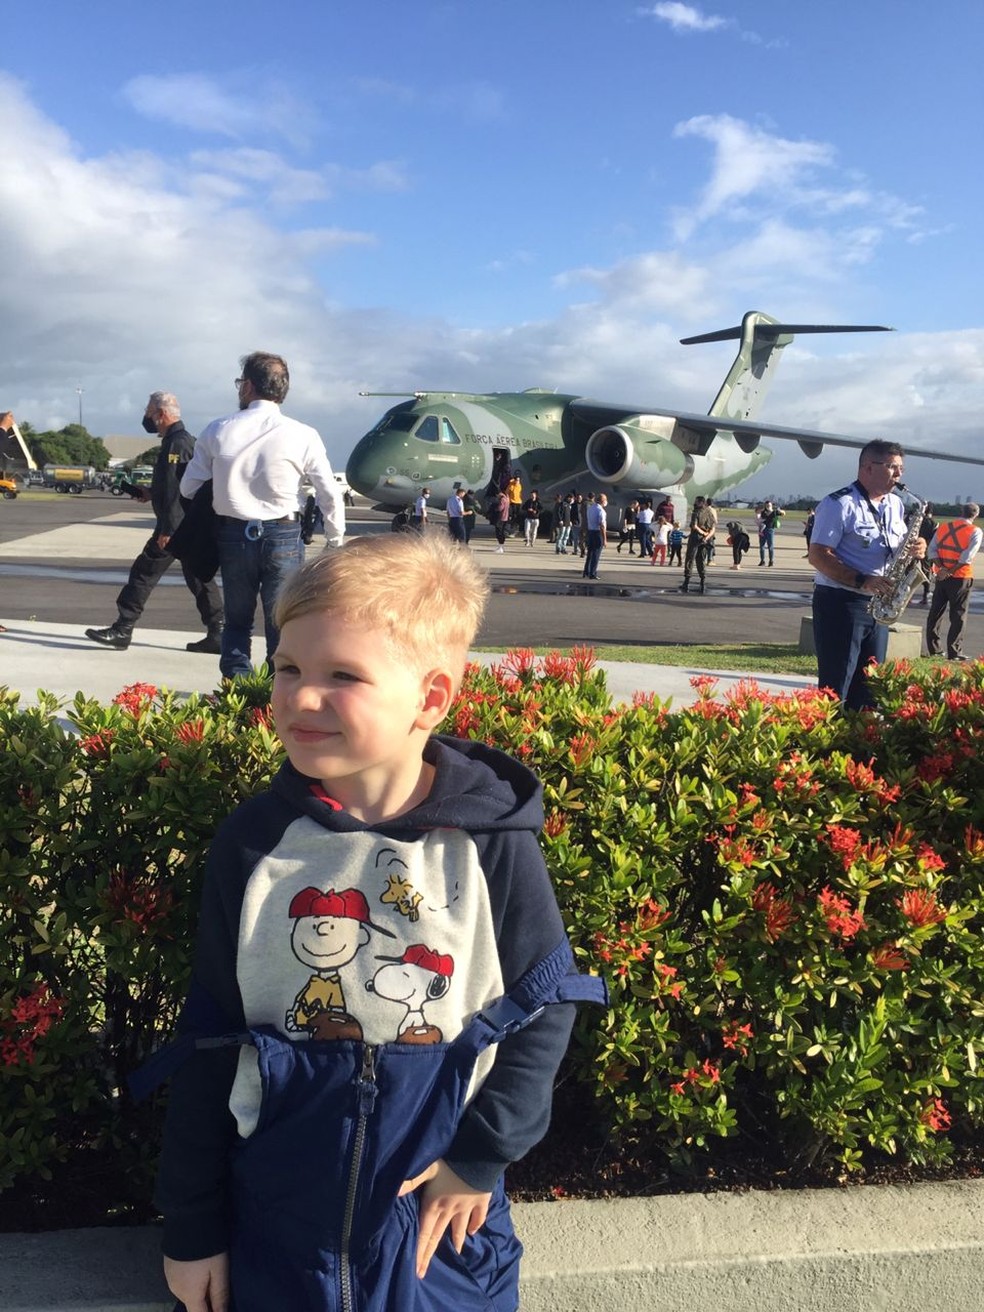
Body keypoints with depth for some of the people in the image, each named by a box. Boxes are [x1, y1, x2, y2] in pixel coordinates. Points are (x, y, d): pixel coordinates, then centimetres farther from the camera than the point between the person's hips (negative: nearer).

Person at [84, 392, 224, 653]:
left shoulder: (176, 443, -15)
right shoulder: (186, 439, 17)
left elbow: (175, 490, -22)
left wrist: (167, 530, -23)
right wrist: (152, 493, 20)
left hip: (175, 525, -10)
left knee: (144, 573, -3)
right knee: (198, 577, 9)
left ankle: (122, 630, 3)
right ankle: (216, 634, 8)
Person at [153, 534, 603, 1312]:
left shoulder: (493, 844, -16)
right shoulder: (254, 841, -11)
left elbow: (546, 1009, -5)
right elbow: (210, 1044, -4)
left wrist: (483, 1154, -9)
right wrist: (192, 1226, 2)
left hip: (440, 1216, -1)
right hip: (274, 1215, 1)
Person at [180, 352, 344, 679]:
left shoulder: (218, 431, -1)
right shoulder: (303, 436, -8)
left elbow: (188, 487, 5)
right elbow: (331, 497, -5)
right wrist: (335, 542, 8)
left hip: (232, 535, 2)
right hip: (282, 537, -2)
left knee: (237, 621, 19)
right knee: (282, 625, 8)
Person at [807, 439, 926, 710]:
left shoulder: (896, 505, 12)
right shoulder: (840, 504, -12)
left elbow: (897, 548, 21)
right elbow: (818, 555, -18)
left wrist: (915, 550, -3)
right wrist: (862, 581, -26)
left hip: (879, 605, 8)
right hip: (839, 603, -8)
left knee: (868, 687, 12)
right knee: (835, 688, -5)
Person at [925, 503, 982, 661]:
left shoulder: (943, 527, 6)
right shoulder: (975, 532, -8)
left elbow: (932, 550, 0)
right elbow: (967, 556, -19)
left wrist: (942, 568, -8)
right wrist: (951, 571, -15)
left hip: (942, 576, 4)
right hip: (961, 577, -4)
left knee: (936, 612, 12)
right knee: (958, 615, 3)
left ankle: (932, 649, 15)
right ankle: (954, 653, 3)